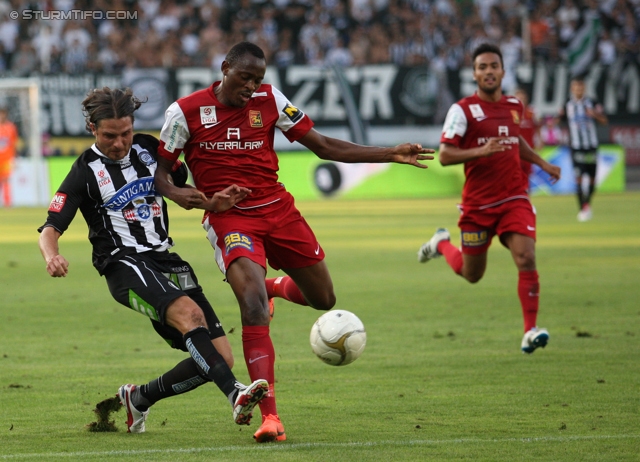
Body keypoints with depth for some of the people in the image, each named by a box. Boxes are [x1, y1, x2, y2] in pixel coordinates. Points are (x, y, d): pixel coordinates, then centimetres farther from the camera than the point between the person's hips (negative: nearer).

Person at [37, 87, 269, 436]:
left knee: (220, 357, -4)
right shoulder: (86, 171, -2)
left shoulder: (149, 149, 11)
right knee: (189, 313, -36)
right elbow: (50, 228, -7)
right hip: (125, 264, -6)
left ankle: (139, 398, 15)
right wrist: (51, 256, -30)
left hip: (165, 261, 6)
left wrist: (214, 203, 0)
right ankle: (235, 394, -50)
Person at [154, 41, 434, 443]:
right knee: (254, 307, -25)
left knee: (324, 300, 11)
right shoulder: (186, 112, -6)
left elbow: (325, 146, 4)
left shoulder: (269, 100, 1)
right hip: (229, 218, -4)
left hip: (278, 210, 4)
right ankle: (270, 417, -26)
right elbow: (159, 169, 3)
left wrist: (391, 154, -3)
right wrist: (175, 193, -21)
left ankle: (276, 287, 49)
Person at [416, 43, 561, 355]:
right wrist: (481, 151, -28)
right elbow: (444, 155, -15)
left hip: (514, 200, 3)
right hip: (477, 205, -3)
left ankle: (530, 331, -14)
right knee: (471, 274, 12)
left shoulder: (514, 106, 9)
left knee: (526, 259, -18)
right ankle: (442, 244, 44)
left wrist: (542, 164, 23)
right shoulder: (463, 110, -8)